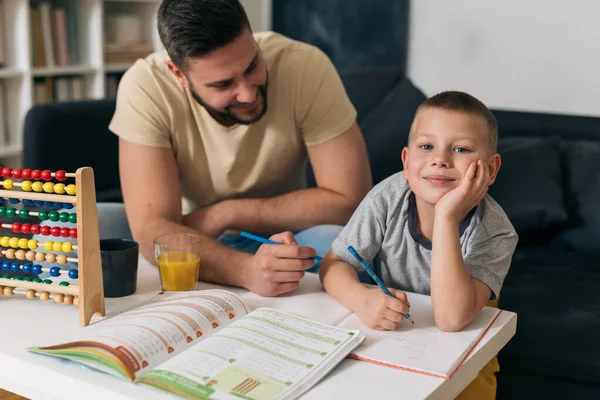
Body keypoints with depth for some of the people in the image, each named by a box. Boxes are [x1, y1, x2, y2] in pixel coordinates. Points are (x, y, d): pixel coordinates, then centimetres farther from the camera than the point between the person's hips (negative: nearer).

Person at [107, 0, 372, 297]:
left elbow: (349, 200, -20)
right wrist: (248, 270, -46)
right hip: (194, 242, 1)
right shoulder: (144, 86, -22)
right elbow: (152, 229, -28)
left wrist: (224, 214, -20)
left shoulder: (305, 66, -22)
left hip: (280, 238, 0)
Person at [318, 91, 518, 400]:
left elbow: (451, 318, -38)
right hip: (383, 334, 2)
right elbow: (334, 263, -11)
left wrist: (446, 217, -43)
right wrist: (362, 299, -34)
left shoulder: (494, 234, -25)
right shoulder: (388, 198, -18)